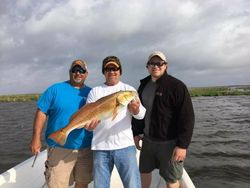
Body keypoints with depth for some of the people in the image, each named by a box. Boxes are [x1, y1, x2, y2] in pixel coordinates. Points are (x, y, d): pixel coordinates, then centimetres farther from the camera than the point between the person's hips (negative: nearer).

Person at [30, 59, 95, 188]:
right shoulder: (55, 89, -2)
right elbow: (41, 113, -4)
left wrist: (95, 120, -6)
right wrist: (36, 138, -9)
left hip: (86, 148, 4)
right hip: (59, 148, -3)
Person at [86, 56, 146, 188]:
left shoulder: (129, 90, 5)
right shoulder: (95, 91, 9)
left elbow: (142, 114, -7)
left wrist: (136, 110, -31)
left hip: (125, 145, -1)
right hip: (100, 147, 2)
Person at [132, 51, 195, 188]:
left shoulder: (177, 86, -13)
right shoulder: (143, 85, 7)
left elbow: (187, 117, -16)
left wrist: (182, 145, -19)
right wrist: (136, 133, 11)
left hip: (169, 142, -6)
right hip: (147, 140, 6)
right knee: (144, 171, 20)